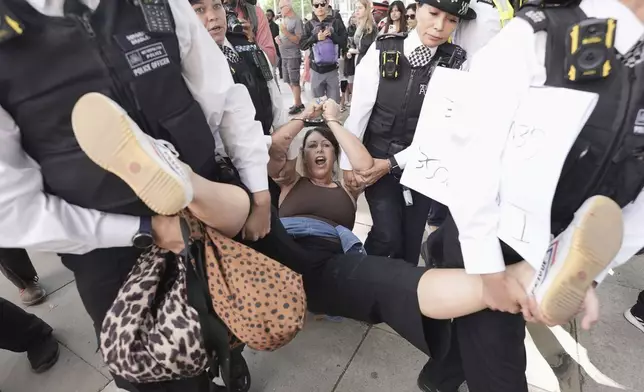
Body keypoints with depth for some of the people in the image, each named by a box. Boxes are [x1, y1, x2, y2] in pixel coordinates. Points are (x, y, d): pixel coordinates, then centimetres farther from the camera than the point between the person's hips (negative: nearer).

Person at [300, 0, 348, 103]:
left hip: (332, 69, -2)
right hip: (316, 69, 2)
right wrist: (316, 37, -15)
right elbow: (302, 45, -1)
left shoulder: (336, 22, 0)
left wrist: (331, 34, -16)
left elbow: (344, 43, -3)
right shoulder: (309, 24, 5)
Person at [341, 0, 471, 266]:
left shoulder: (457, 63, -6)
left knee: (411, 240, 11)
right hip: (376, 158, -1)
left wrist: (393, 163, -14)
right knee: (387, 236, -7)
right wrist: (348, 163, -4)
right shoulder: (382, 50, -8)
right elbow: (359, 110, -7)